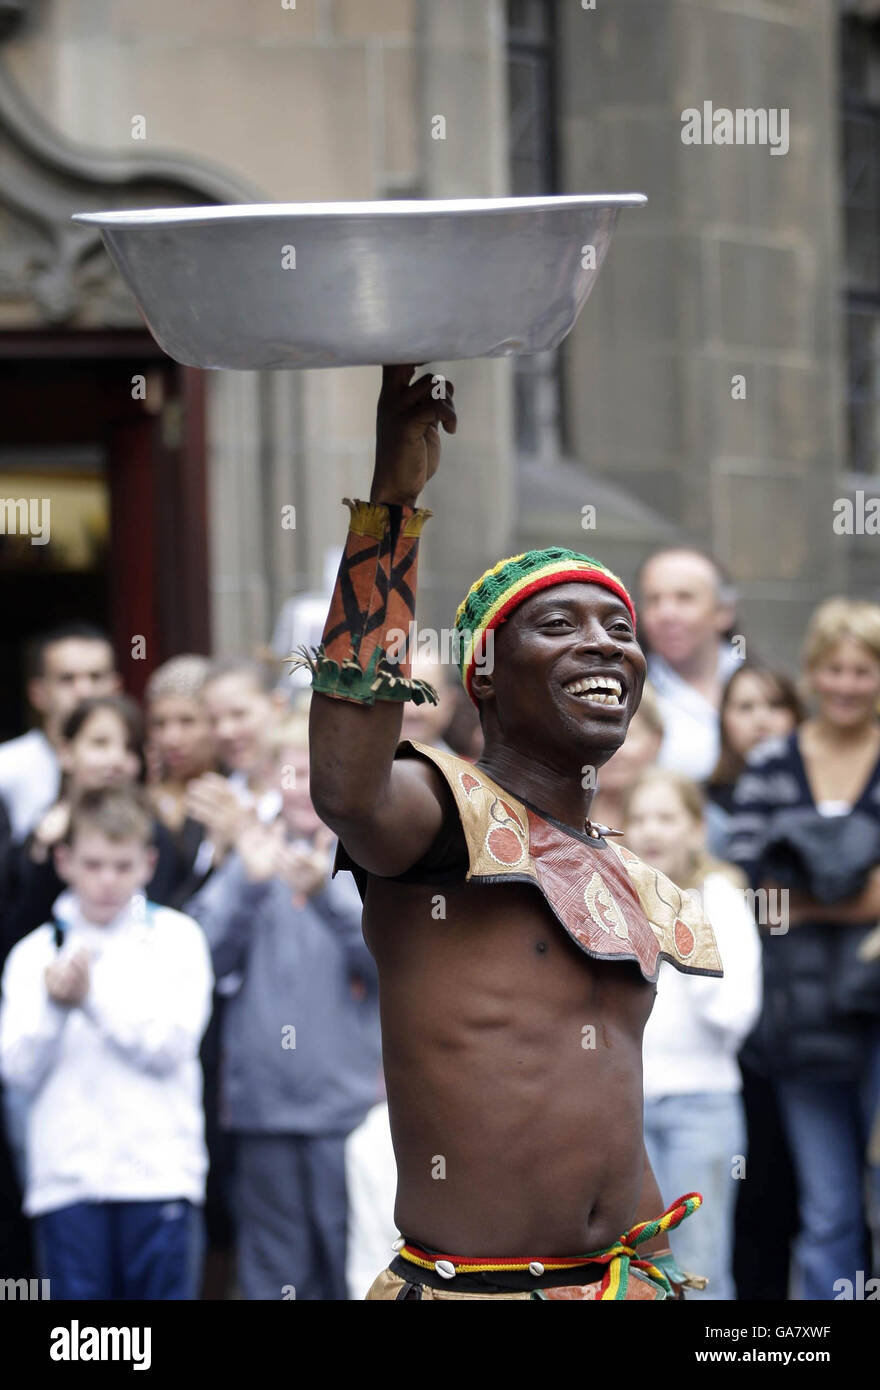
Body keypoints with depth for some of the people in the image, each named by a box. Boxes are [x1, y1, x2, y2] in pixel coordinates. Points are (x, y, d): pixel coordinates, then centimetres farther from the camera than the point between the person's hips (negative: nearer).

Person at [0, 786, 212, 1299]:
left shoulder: (176, 938, 7)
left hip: (160, 1174, -1)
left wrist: (92, 997, -12)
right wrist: (54, 1006, -15)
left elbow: (171, 1045, -4)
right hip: (67, 1176, 1)